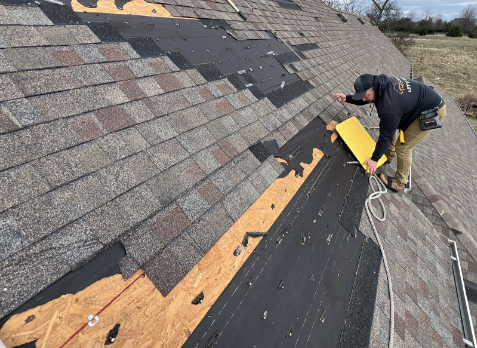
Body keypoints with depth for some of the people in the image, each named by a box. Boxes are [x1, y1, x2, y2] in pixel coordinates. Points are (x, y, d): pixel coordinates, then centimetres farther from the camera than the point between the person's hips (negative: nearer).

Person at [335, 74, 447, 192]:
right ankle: (389, 155, 36)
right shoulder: (380, 81, -13)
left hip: (432, 112, -10)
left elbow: (386, 135, -27)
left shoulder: (389, 107, -37)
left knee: (403, 147, -7)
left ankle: (399, 182, 10)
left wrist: (374, 159, -17)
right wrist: (346, 98, -1)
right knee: (389, 125, 17)